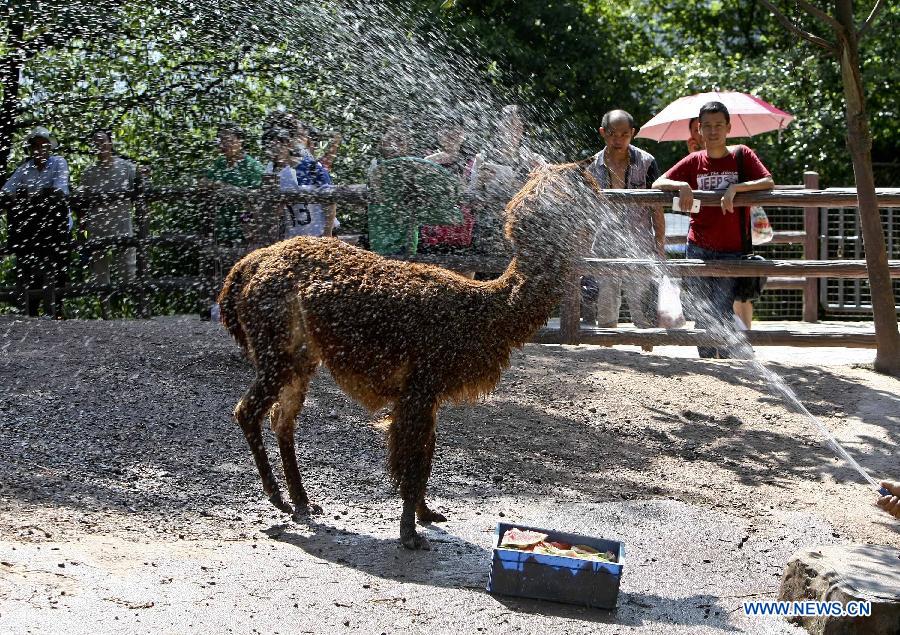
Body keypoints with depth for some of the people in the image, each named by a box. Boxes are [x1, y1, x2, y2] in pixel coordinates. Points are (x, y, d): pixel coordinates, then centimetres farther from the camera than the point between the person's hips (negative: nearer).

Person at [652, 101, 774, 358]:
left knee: (722, 314, -10)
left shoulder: (742, 155, 1)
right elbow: (658, 183, 3)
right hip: (698, 249, 2)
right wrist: (682, 185, -17)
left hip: (731, 251, -2)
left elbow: (768, 182, -10)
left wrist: (735, 188, -23)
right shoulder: (694, 161, 5)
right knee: (702, 315, 4)